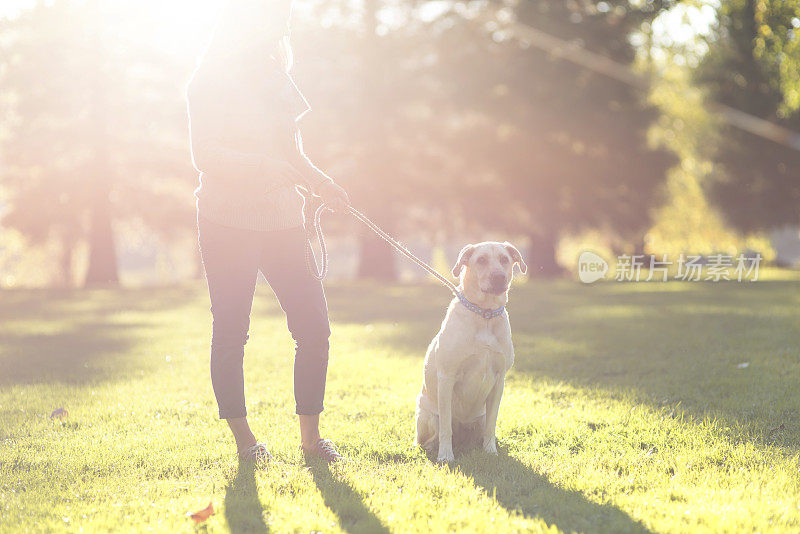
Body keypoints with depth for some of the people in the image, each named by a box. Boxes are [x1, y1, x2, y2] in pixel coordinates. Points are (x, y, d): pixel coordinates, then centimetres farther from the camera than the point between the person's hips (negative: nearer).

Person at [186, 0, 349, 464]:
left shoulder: (275, 76, 16)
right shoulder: (214, 78, -6)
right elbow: (206, 154, -15)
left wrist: (319, 182, 6)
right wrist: (268, 167, -23)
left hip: (282, 220, 7)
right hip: (228, 221, -6)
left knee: (315, 327, 1)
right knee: (231, 333, 1)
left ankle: (311, 435, 11)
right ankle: (243, 439, 13)